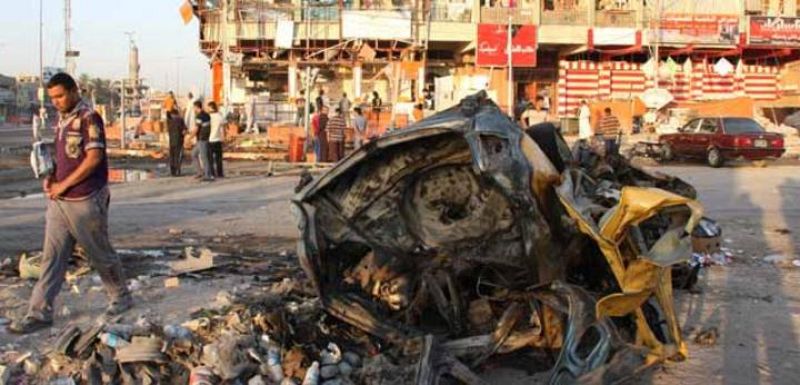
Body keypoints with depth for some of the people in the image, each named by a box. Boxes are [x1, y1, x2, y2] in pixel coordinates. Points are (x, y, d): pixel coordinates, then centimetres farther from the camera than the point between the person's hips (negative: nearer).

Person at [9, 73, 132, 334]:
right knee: (52, 257, 4)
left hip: (86, 202, -8)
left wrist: (63, 185, -16)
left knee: (100, 254, 7)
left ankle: (121, 298, 26)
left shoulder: (88, 118, -13)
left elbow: (94, 158, -20)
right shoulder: (62, 119, 13)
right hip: (59, 202, 8)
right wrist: (50, 178, 5)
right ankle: (39, 313, 5)